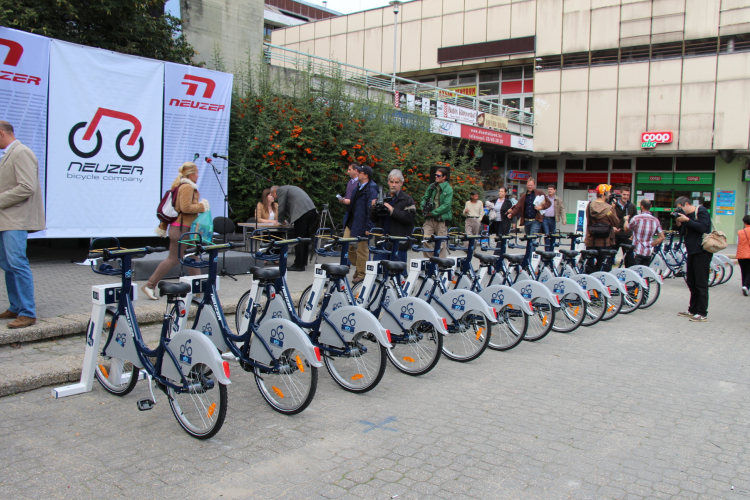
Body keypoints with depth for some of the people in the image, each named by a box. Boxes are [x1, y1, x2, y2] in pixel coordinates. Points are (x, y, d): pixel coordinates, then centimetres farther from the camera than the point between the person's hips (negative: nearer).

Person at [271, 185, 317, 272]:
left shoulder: (280, 190, 6)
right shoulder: (289, 188, 33)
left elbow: (281, 208, 1)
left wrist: (280, 221, 16)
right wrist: (287, 219, 34)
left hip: (302, 212, -9)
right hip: (312, 210, 9)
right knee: (304, 238, 15)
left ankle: (298, 265, -2)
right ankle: (303, 263, 20)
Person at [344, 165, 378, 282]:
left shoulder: (371, 189, -15)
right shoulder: (359, 186, 12)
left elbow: (371, 209, -19)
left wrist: (368, 228, -20)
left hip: (361, 225, -9)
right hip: (351, 223, 9)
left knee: (362, 250, 3)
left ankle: (361, 274, 15)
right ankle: (358, 266, 29)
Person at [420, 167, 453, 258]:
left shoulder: (448, 189, -4)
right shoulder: (431, 187, 11)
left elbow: (446, 205, -12)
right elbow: (425, 198, 20)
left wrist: (433, 212, -14)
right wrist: (423, 207, -1)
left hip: (441, 218, -4)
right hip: (429, 218, 4)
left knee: (442, 243, 0)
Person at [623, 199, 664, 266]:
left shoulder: (636, 218, -12)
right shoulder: (656, 220, 2)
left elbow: (626, 229, 5)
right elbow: (661, 237, 3)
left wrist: (626, 219, 23)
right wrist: (651, 245, 9)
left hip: (637, 251, -4)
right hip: (648, 253, 5)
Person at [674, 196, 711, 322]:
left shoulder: (701, 211, -7)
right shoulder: (687, 215, 16)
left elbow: (703, 228, -21)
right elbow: (683, 233, 16)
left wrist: (687, 220, -20)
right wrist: (679, 223, 0)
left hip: (702, 253, -9)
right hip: (692, 252, 9)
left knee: (701, 284, -7)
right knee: (692, 283, 13)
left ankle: (702, 314, -4)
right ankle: (693, 310, 21)